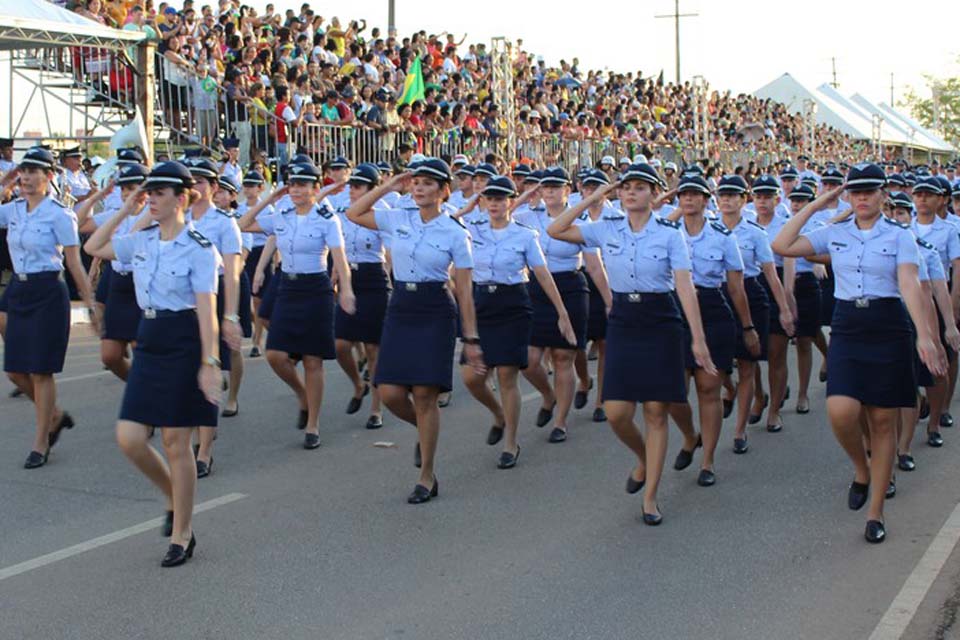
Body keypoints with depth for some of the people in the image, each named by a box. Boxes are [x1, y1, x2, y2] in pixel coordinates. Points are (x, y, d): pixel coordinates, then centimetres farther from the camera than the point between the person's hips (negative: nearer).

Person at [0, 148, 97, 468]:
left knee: (40, 371, -1)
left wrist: (90, 303, -6)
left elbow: (74, 264, -8)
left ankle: (41, 443, 12)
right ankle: (55, 416, 31)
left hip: (48, 293, -6)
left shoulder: (59, 214, -10)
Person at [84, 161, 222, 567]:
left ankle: (182, 535, 13)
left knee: (175, 443, 0)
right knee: (129, 438, 1)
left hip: (183, 345, -6)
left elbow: (206, 308, -16)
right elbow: (93, 248, 17)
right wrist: (125, 211, 8)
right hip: (149, 342, 6)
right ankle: (174, 499, 27)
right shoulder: (141, 240, 8)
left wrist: (210, 361, -22)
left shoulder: (199, 248, -11)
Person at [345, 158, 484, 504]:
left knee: (424, 395, -5)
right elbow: (353, 214, 13)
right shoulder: (397, 219, 6)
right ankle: (424, 431, 31)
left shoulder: (455, 233, -4)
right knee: (390, 394, -3)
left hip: (435, 313, -4)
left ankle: (427, 478, 8)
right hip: (400, 310, 4)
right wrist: (388, 186, 5)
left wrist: (470, 338, -4)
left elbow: (464, 291, -3)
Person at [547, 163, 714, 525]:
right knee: (616, 412, -3)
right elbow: (555, 231, -3)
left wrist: (698, 338, -15)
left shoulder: (670, 234, -4)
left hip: (660, 323, -2)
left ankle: (650, 498, 11)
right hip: (622, 322, 2)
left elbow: (684, 287, -10)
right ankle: (643, 459, 30)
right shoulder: (607, 229, 3)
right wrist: (590, 200, -5)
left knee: (655, 412, 1)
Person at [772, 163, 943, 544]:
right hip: (847, 328, 1)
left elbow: (909, 285, -12)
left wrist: (924, 335, -24)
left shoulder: (899, 236, 1)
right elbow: (782, 246, -4)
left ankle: (875, 512, 13)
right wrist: (814, 206, -1)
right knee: (841, 410, -17)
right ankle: (861, 469, 17)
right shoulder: (834, 234, 7)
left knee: (882, 420, 3)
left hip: (888, 329, -1)